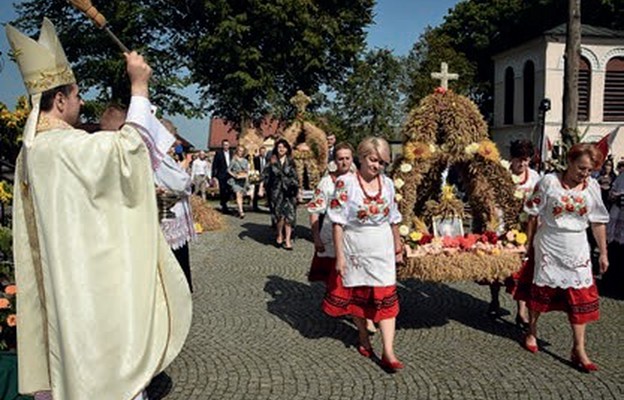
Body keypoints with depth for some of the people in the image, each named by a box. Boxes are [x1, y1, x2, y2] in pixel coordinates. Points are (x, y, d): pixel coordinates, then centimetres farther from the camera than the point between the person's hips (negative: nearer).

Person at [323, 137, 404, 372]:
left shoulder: (388, 184, 1)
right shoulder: (346, 183, -11)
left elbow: (393, 220, 10)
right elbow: (338, 222, -11)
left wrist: (398, 248, 14)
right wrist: (339, 256, -12)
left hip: (382, 249, 2)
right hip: (355, 248, -2)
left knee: (386, 297, -3)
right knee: (357, 295, 13)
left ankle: (388, 352, 0)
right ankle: (364, 339, 34)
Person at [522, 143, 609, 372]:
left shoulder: (592, 187, -1)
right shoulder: (549, 182, -10)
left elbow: (598, 222, 6)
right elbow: (533, 215, -4)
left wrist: (603, 253, 7)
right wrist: (529, 244, -1)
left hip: (577, 250, 3)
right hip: (548, 246, -2)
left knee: (581, 296, 1)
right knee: (541, 289, 11)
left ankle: (579, 350, 9)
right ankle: (531, 332, 32)